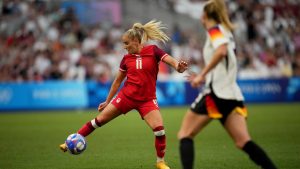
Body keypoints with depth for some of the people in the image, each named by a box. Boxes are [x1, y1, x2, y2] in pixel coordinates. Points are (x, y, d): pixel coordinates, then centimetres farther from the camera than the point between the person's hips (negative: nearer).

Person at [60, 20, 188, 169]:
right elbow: (117, 81, 14)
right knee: (100, 119, 4)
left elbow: (170, 60, -18)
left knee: (159, 129, -18)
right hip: (126, 96, 3)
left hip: (147, 99, -3)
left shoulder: (153, 51, -6)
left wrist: (178, 66, -43)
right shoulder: (126, 58, 4)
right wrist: (107, 101, 18)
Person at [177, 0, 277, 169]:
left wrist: (202, 74, -20)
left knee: (185, 134, 2)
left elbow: (221, 50, -23)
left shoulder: (215, 29, -1)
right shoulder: (227, 33, 23)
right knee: (244, 142, -3)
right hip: (233, 94, 8)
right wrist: (205, 78, 32)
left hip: (216, 92, -8)